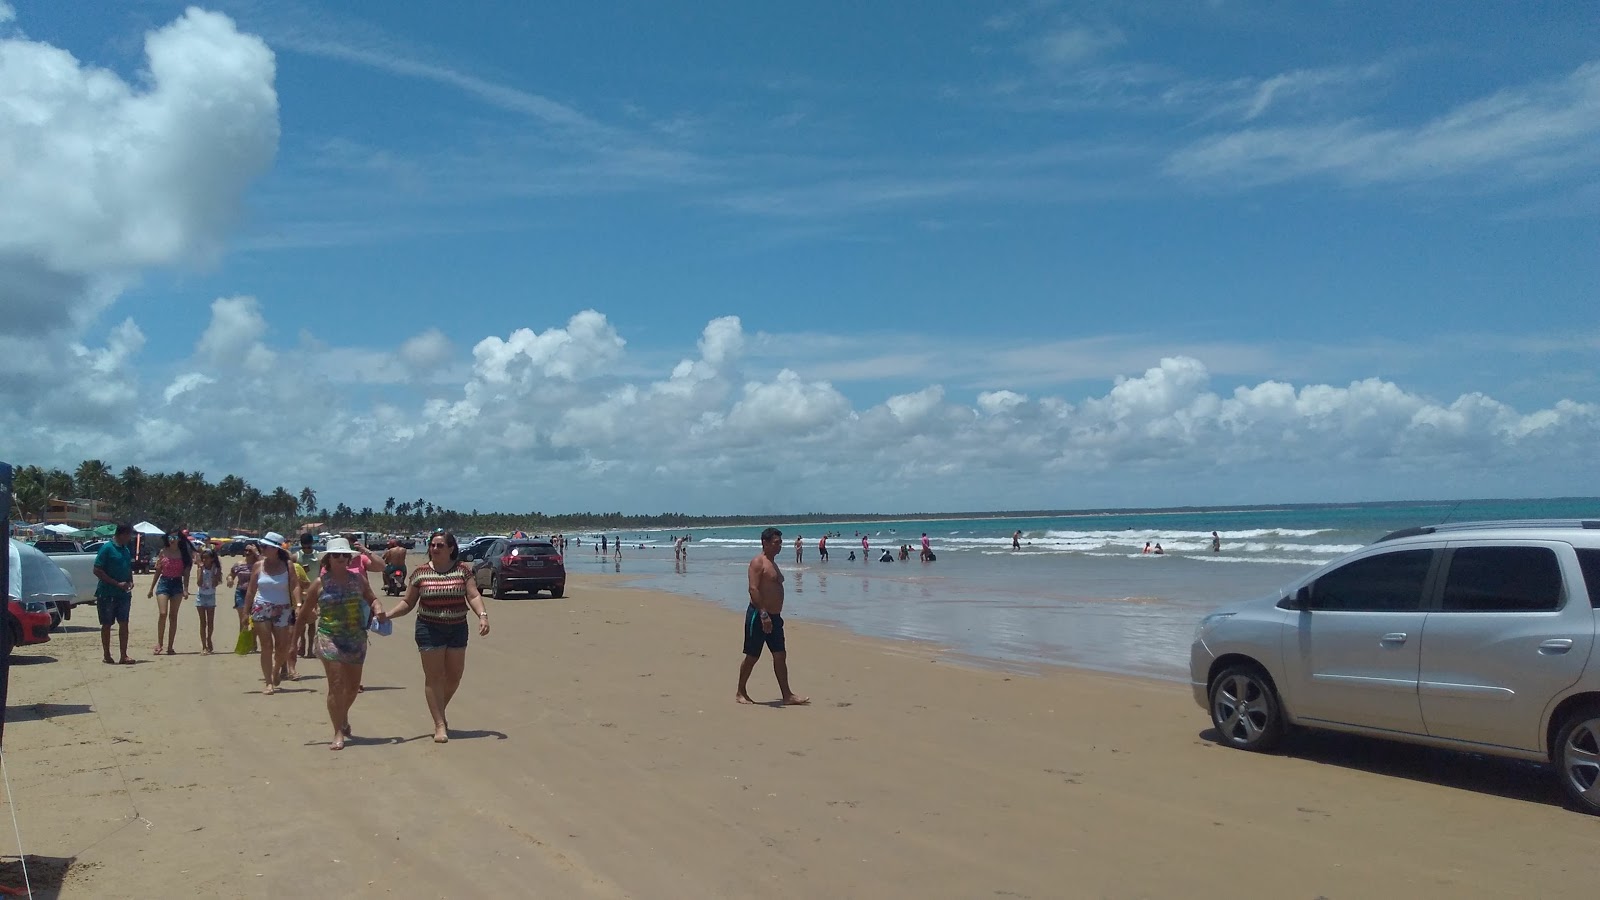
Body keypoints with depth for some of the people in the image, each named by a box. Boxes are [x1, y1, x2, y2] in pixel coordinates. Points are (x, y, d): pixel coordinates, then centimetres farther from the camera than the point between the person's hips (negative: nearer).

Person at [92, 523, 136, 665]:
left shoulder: (126, 550, 12)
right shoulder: (107, 548, -10)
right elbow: (97, 571, -14)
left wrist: (130, 582, 2)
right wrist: (117, 584, -17)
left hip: (124, 593, 6)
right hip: (107, 593, -6)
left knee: (124, 624, 3)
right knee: (106, 625, 4)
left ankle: (124, 656, 6)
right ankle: (107, 656, 12)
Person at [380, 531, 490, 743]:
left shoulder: (462, 570, 0)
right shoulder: (420, 573, 1)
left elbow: (473, 596, -7)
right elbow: (407, 602, 5)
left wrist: (482, 615, -23)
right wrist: (388, 614, -10)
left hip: (458, 629, 2)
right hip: (429, 629, -1)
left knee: (454, 676, 9)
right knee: (434, 677, -2)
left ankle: (440, 711, 35)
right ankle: (440, 725, 4)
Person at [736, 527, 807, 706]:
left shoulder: (773, 563, 18)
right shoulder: (758, 562, -11)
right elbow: (753, 589, -21)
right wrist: (763, 614, -27)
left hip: (774, 616, 9)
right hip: (758, 615, -9)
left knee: (780, 655, 4)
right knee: (752, 656, 1)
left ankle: (787, 696, 5)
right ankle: (741, 693, 15)